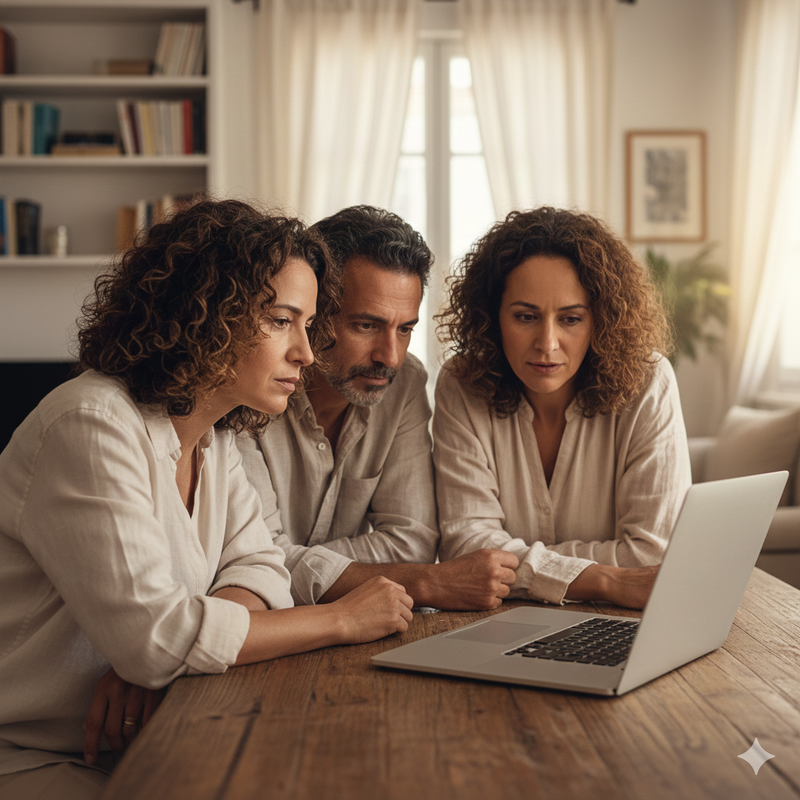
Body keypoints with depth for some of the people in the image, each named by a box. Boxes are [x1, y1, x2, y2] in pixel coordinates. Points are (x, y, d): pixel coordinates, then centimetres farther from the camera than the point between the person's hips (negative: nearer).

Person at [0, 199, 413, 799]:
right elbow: (149, 634, -28)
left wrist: (159, 651, -19)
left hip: (127, 743, 8)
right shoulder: (93, 428, -23)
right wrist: (341, 620, -20)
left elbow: (256, 564, 2)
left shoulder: (214, 433, 4)